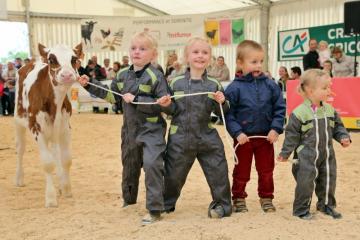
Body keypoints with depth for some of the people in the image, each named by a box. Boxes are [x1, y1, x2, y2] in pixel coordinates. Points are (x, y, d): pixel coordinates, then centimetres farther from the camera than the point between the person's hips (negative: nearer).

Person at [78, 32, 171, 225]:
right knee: (129, 166, 20)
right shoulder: (123, 75, 6)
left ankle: (154, 209, -10)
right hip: (129, 129, 7)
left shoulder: (155, 77, -13)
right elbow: (111, 95, 18)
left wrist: (137, 100, -23)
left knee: (151, 164, -19)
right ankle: (129, 200, 42)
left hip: (151, 130, -6)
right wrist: (90, 85, 13)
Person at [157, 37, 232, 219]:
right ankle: (166, 204, 34)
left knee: (217, 171, 1)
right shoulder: (176, 83, 0)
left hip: (207, 139, 0)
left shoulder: (214, 85, 1)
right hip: (180, 138, 0)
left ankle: (221, 204, 20)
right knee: (173, 174, 13)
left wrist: (222, 103, -16)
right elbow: (173, 111, 6)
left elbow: (220, 113, 4)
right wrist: (167, 105, -15)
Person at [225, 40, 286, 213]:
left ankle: (266, 199, 28)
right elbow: (228, 114, -8)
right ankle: (239, 199, 27)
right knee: (241, 172, 11)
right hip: (243, 138, -2)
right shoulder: (235, 88, -10)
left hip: (266, 137, 2)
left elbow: (279, 109, 1)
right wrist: (237, 133, -16)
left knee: (266, 171, 12)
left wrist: (276, 129, -9)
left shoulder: (270, 85, -2)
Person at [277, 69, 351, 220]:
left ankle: (327, 205, 34)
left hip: (327, 155, 6)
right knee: (305, 182, -4)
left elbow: (337, 127, 14)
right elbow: (292, 135, -10)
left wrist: (343, 137, -5)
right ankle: (301, 209, 13)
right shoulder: (299, 113, -14)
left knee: (328, 181, 14)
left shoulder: (330, 110, 3)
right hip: (306, 157, -6)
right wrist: (285, 153, -9)